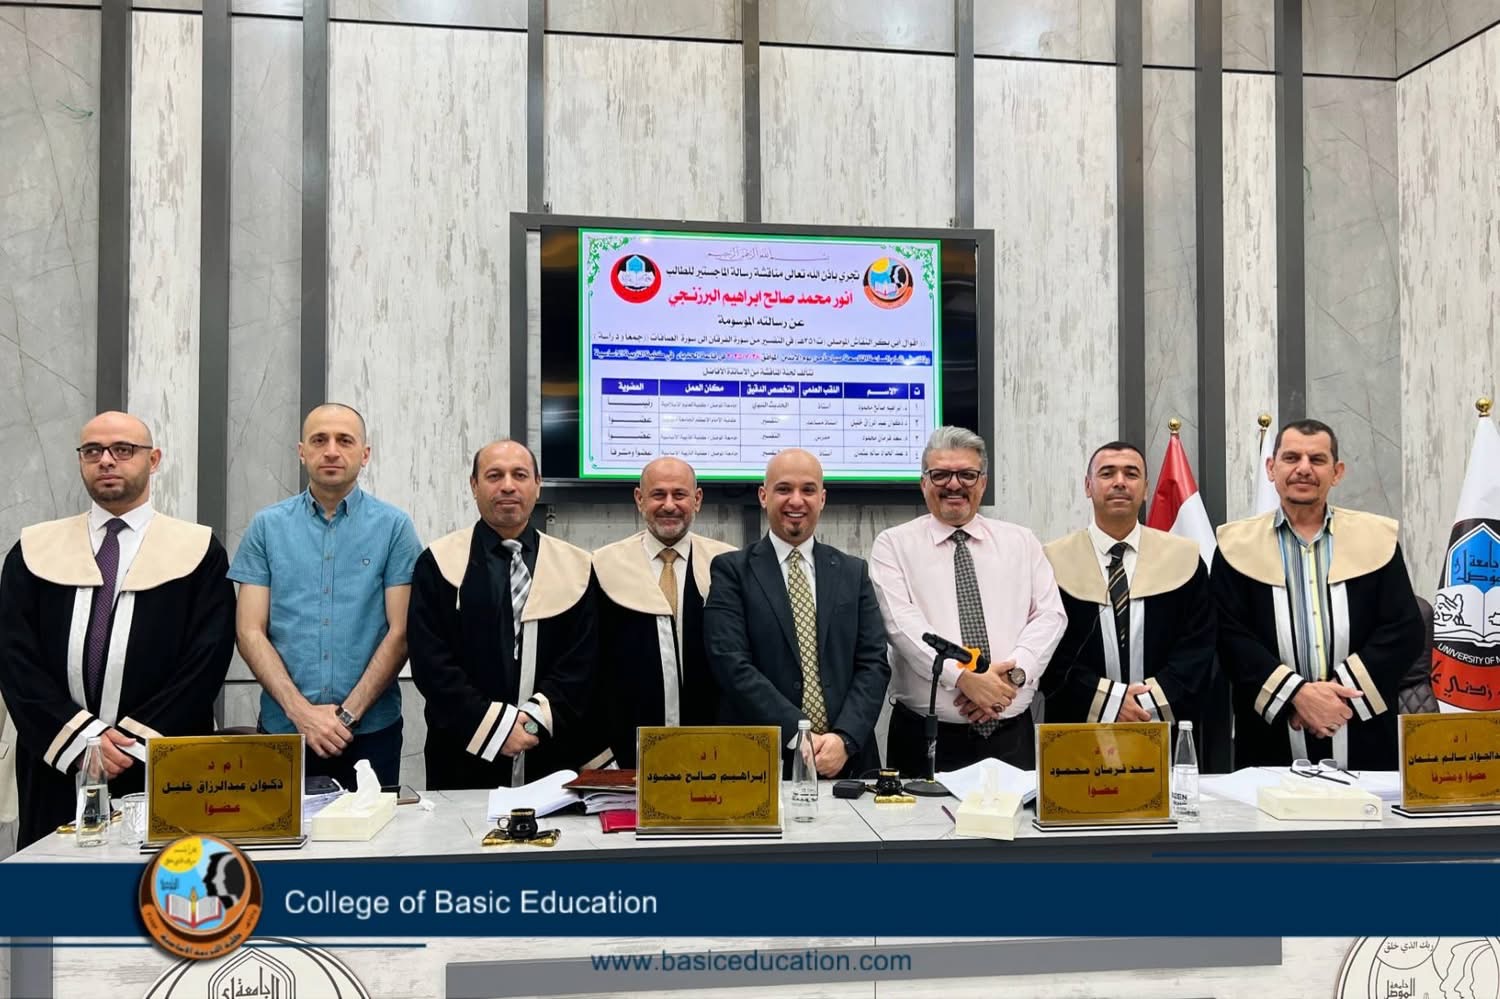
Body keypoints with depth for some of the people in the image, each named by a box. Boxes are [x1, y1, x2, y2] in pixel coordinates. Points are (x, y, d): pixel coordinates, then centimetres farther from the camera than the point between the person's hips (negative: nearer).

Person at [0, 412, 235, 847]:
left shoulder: (198, 550, 2)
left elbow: (206, 663, -5)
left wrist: (133, 742, -12)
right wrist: (81, 737, -10)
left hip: (165, 771, -2)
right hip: (55, 770, 2)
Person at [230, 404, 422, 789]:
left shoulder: (393, 526, -1)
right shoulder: (267, 526, 4)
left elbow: (400, 632, -4)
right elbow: (250, 631, 0)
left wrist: (349, 714, -11)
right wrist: (301, 712, -11)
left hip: (371, 729, -1)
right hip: (284, 727, 1)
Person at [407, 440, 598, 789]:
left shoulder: (575, 567, 4)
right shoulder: (439, 564, 0)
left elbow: (582, 661, 1)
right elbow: (430, 661, -6)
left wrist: (537, 719, -13)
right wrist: (494, 725, -14)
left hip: (554, 757, 1)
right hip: (465, 759, -1)